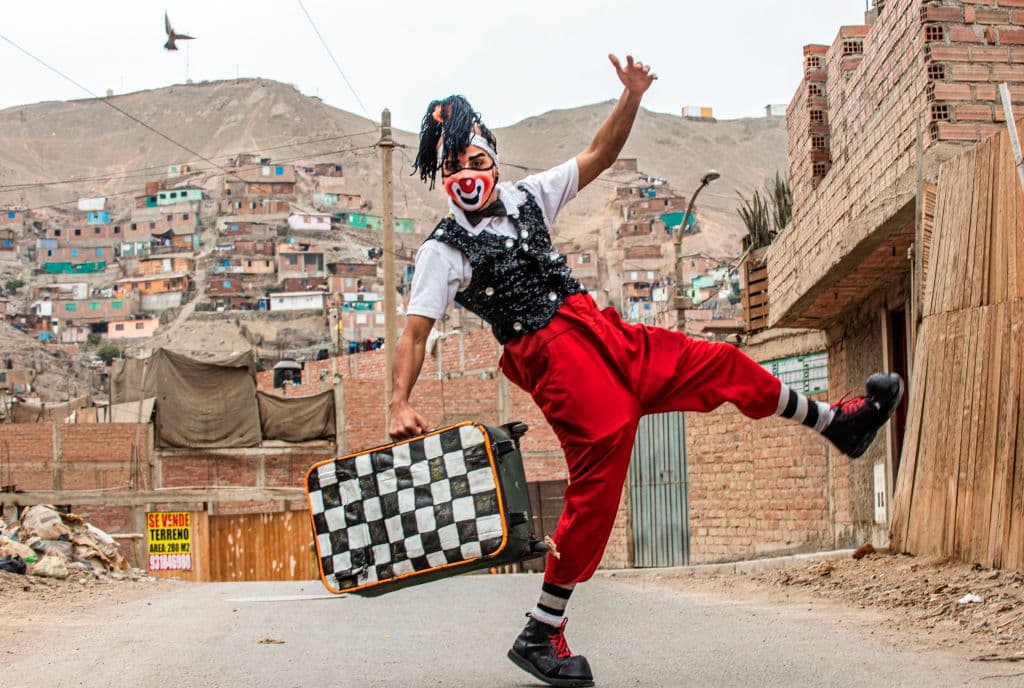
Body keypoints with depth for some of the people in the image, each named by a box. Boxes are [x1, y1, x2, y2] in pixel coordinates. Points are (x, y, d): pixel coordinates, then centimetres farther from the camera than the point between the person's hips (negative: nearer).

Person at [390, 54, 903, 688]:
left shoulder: (526, 198, 15)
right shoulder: (444, 250, -3)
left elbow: (597, 158, 17)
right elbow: (415, 331, -10)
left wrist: (632, 98, 2)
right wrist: (401, 403, -24)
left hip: (602, 332, 7)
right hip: (554, 357, -7)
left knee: (719, 364, 10)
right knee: (598, 477, -14)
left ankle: (838, 423, 32)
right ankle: (539, 637, -6)